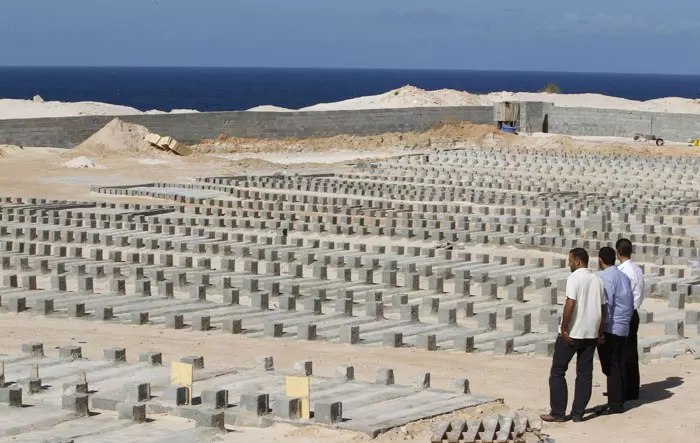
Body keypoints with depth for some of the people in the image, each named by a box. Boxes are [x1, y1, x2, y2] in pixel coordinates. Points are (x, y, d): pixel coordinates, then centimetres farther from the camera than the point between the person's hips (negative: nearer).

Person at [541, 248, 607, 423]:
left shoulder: (574, 278, -11)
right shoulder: (597, 280, 10)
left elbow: (570, 304, -20)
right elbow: (603, 308, 11)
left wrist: (564, 329, -16)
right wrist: (600, 333, 17)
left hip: (571, 334, -6)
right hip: (591, 334, 6)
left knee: (557, 372, 3)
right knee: (585, 373, 10)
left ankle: (558, 413, 3)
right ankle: (578, 413, 10)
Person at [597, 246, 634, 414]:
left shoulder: (605, 277, -12)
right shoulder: (624, 276, 14)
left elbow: (606, 304, -18)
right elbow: (631, 303, 16)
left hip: (610, 327, -9)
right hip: (623, 327, 9)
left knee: (610, 366, -6)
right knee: (619, 364, 13)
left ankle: (615, 404, -6)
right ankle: (620, 400, 17)